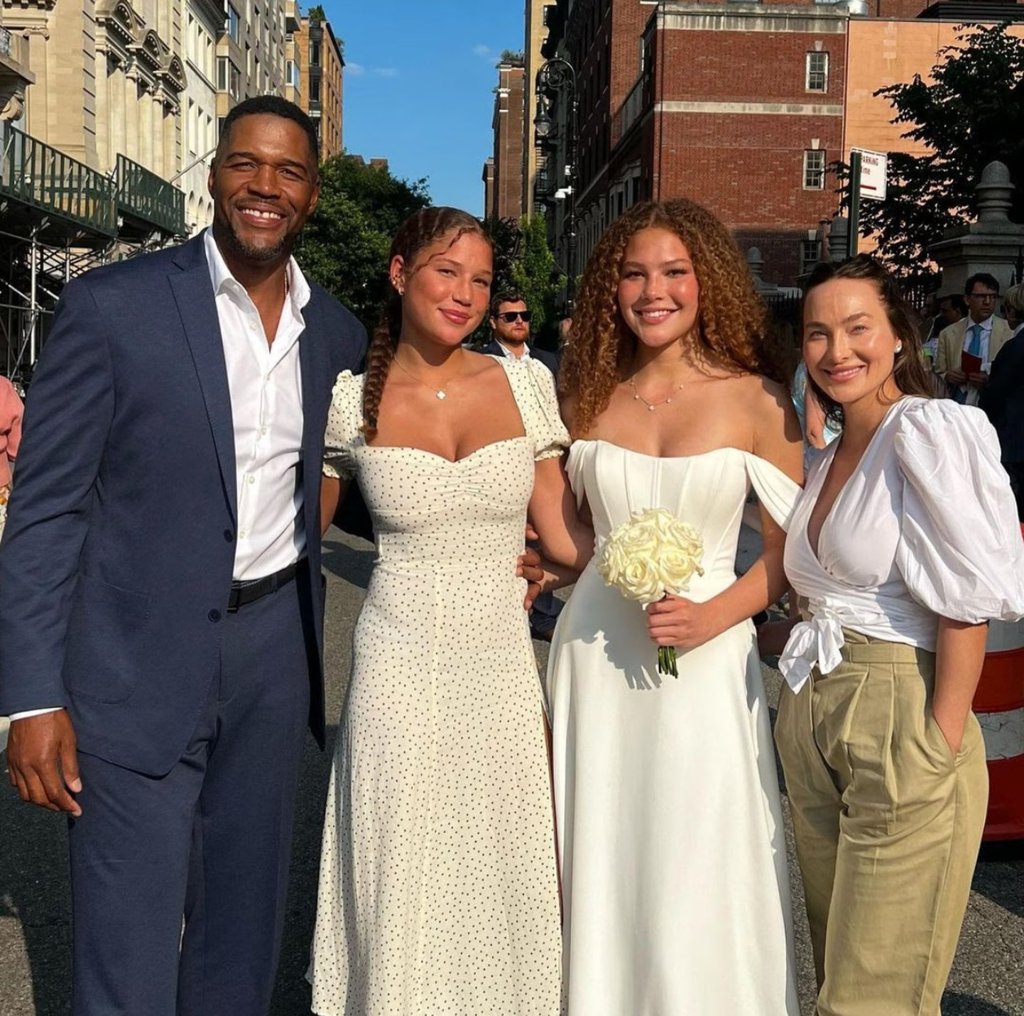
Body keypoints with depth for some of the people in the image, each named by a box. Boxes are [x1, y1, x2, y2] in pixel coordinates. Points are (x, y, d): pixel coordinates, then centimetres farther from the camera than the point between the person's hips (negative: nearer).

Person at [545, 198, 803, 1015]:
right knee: (600, 865, 12)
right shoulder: (591, 397, 6)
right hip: (595, 650, 3)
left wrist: (714, 616, -16)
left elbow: (790, 549, -3)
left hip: (705, 659, -3)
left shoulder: (756, 401, -4)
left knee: (694, 879, 3)